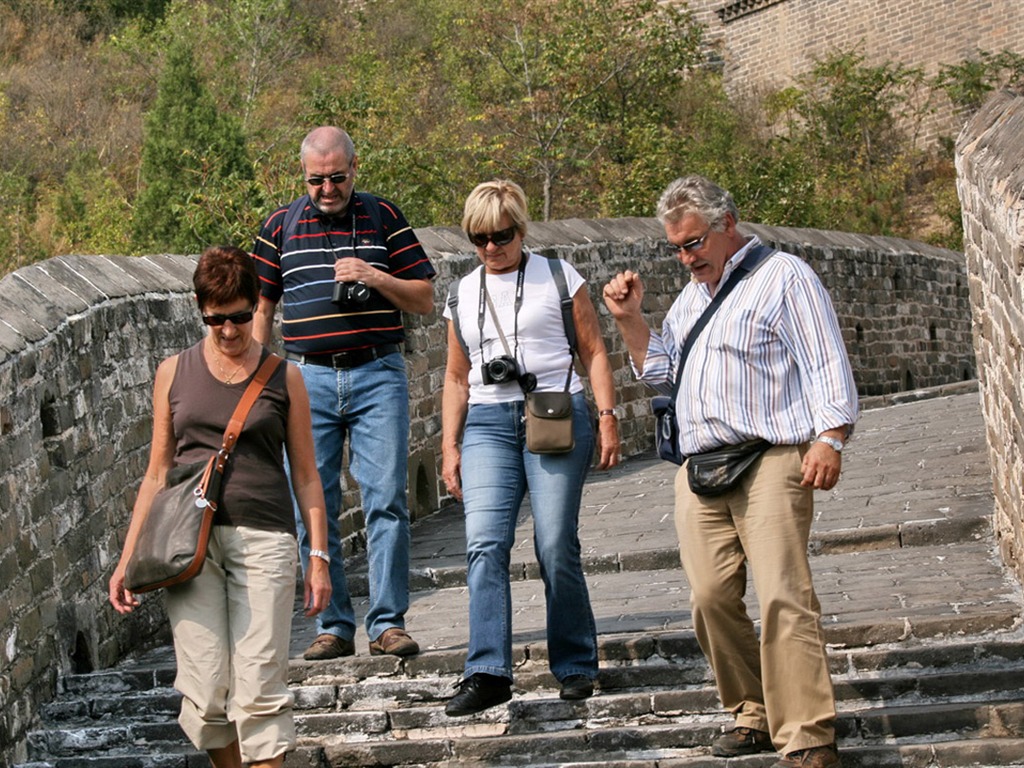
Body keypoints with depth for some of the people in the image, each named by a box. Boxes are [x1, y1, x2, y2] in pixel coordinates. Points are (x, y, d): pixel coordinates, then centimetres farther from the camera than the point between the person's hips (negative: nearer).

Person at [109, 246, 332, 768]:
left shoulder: (282, 378, 9)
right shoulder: (175, 373, 12)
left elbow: (306, 476, 12)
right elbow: (157, 474, 15)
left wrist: (319, 557, 4)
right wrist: (127, 560, 10)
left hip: (263, 540, -1)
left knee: (259, 690, -8)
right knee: (206, 691, -5)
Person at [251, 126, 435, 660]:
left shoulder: (385, 218, 6)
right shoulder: (280, 226, 8)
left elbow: (424, 299, 6)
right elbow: (261, 307, 12)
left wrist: (375, 278, -9)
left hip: (378, 376, -1)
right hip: (307, 379, 1)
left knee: (386, 500, -6)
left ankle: (387, 623, 1)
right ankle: (332, 626, 9)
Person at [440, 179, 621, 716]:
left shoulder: (557, 277, 7)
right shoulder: (462, 295, 17)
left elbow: (593, 351, 8)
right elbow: (457, 377, 22)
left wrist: (607, 419, -1)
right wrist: (449, 447, 14)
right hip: (488, 424, 3)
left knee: (556, 548, -7)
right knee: (484, 543, -12)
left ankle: (575, 666, 7)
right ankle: (488, 672, -14)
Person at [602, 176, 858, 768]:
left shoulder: (783, 277, 2)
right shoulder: (693, 296, 26)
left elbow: (825, 363, -5)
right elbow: (660, 371, 33)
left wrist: (829, 438, -17)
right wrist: (630, 319, 18)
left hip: (769, 463, -7)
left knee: (784, 598, -15)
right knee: (712, 598, 0)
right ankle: (755, 715, 13)